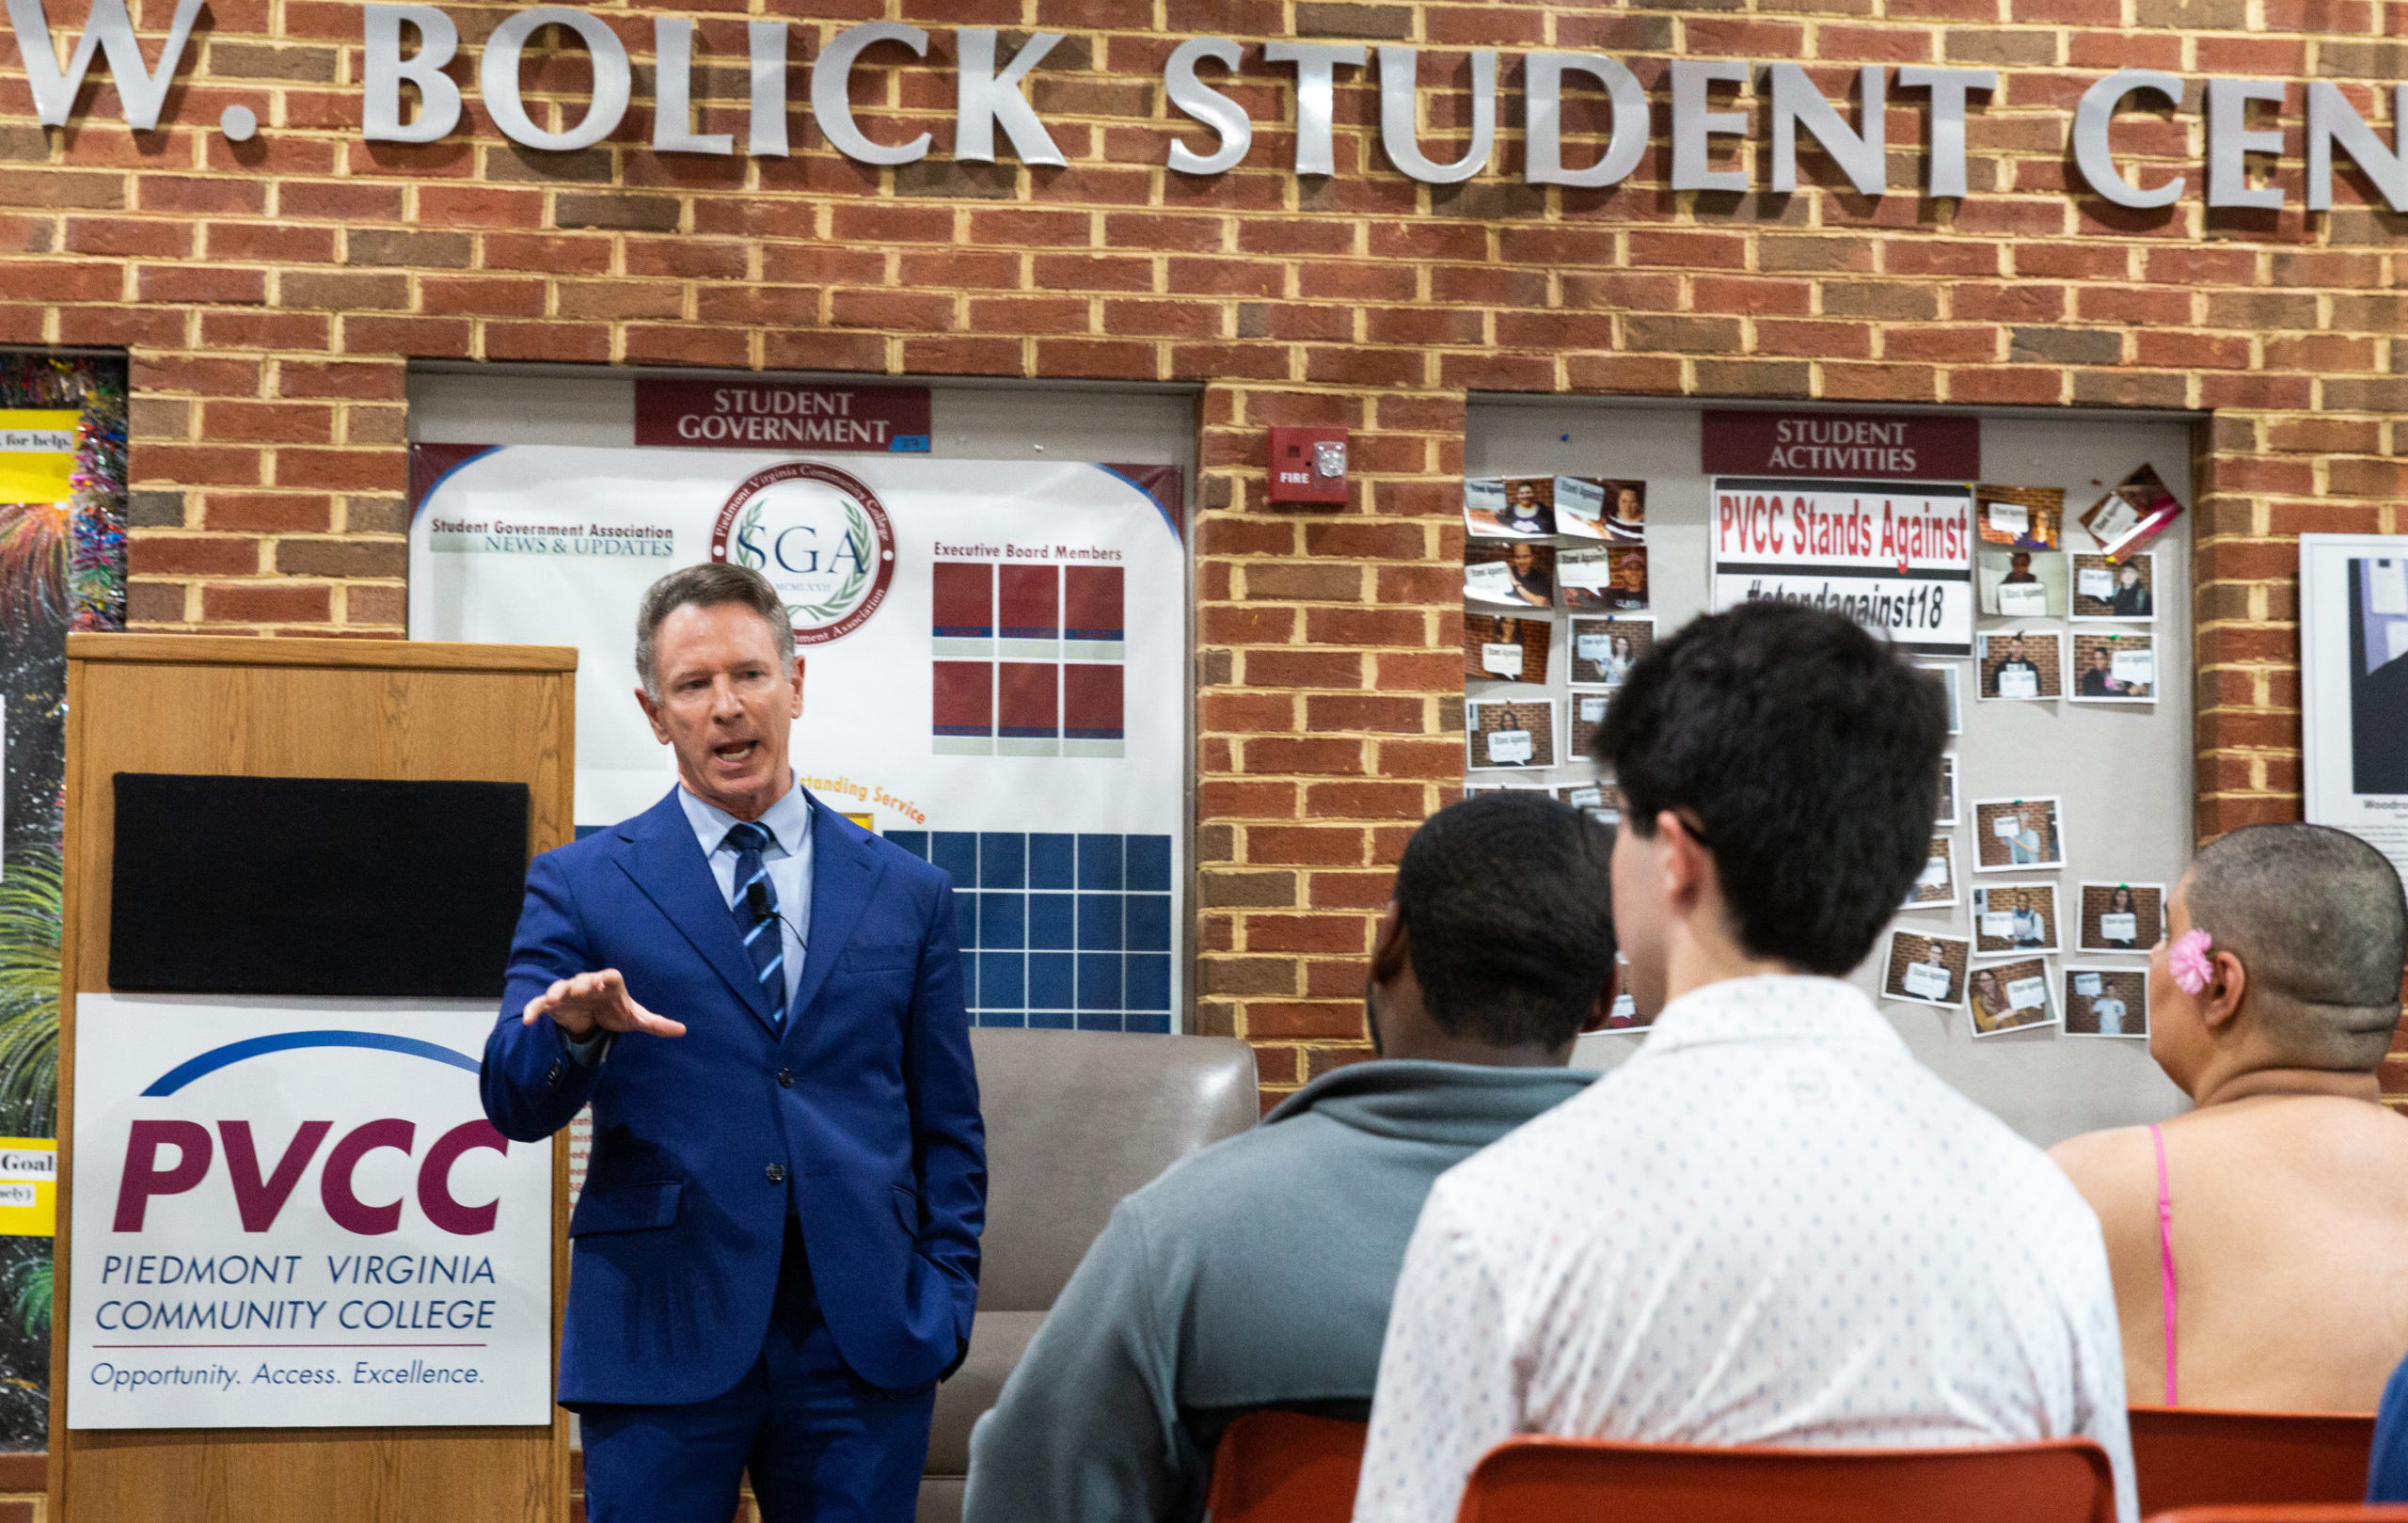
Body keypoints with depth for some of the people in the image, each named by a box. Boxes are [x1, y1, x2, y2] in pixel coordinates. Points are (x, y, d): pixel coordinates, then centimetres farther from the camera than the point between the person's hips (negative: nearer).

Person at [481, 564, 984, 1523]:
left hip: (864, 1338, 2)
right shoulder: (580, 887, 5)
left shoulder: (906, 894, 11)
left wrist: (945, 1292, 2)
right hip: (662, 1336, -1)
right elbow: (514, 1103, -3)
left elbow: (947, 1129, 13)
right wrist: (575, 1032, -24)